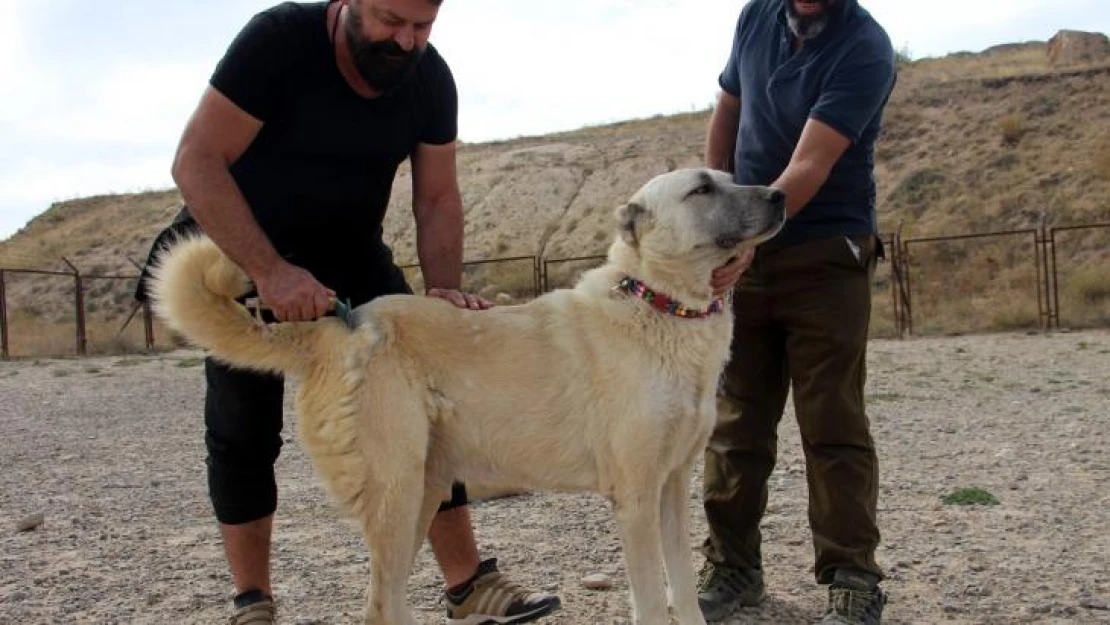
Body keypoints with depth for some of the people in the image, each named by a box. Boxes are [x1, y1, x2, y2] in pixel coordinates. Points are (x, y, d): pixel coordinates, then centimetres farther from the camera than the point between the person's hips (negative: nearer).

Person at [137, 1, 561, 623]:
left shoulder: (429, 77, -11)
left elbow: (438, 199, -4)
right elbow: (197, 161, -27)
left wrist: (444, 289, -21)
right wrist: (270, 270, -36)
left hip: (351, 255, 4)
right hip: (242, 253, -3)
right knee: (244, 427, -3)